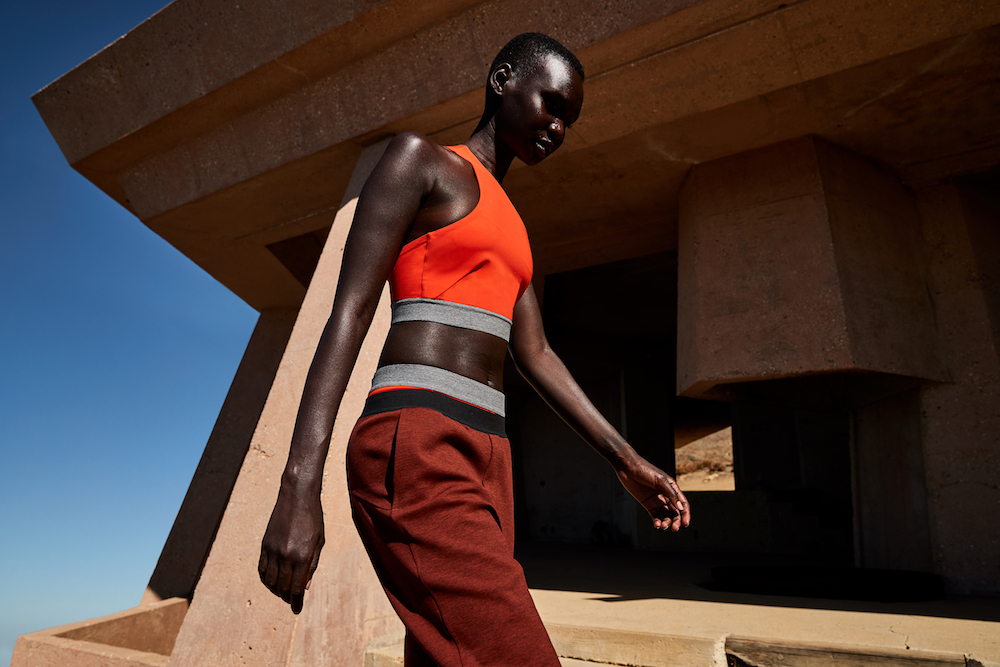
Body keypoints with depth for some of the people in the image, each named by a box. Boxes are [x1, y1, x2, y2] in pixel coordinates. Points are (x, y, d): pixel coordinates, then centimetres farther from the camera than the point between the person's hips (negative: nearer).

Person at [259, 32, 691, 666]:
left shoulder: (511, 227, 27)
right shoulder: (420, 158, 4)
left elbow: (535, 354, 21)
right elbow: (350, 311, -8)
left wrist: (627, 459, 16)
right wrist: (300, 485, -18)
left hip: (485, 462, 8)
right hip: (416, 450, -8)